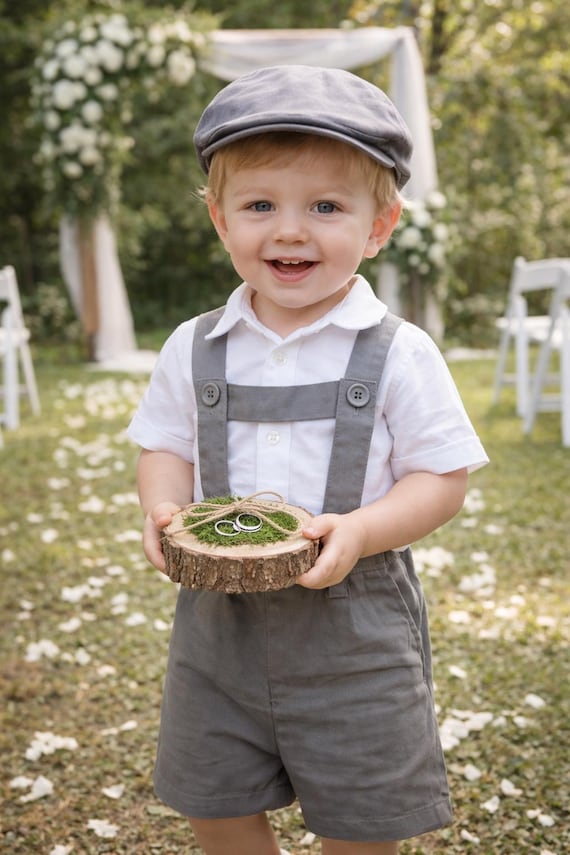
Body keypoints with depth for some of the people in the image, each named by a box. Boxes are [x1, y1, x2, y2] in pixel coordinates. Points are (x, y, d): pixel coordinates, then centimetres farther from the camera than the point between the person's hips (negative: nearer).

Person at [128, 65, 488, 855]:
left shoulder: (400, 354, -9)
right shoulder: (194, 350, 0)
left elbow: (443, 478, -8)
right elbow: (166, 447, 10)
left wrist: (360, 530, -25)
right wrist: (162, 507, -11)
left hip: (354, 628, -3)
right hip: (218, 618, 3)